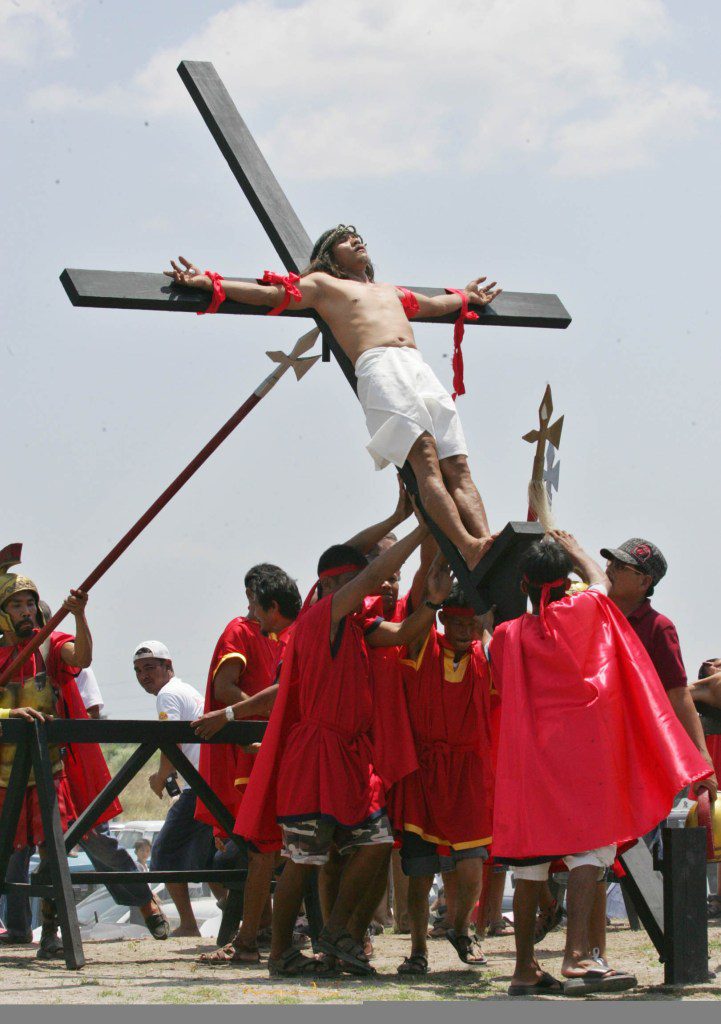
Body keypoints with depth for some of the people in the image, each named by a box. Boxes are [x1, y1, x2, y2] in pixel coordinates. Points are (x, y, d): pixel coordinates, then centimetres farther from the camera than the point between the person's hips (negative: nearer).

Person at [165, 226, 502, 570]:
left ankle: (487, 549, -27)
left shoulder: (390, 291, 39)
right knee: (426, 458, -24)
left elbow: (433, 304, 55)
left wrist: (465, 297, 68)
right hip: (379, 369, -6)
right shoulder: (322, 283, 20)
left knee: (457, 467, -13)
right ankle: (467, 545, -39)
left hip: (421, 370, 6)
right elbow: (270, 293, 11)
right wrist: (210, 283, 2)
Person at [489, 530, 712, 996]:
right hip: (580, 746, -4)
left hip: (528, 752, 4)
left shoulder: (507, 635, 8)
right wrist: (575, 549, 39)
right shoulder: (579, 613, 2)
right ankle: (578, 958, -25)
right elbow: (601, 583, 24)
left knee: (530, 860, 7)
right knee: (588, 850, -9)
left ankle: (525, 968, 10)